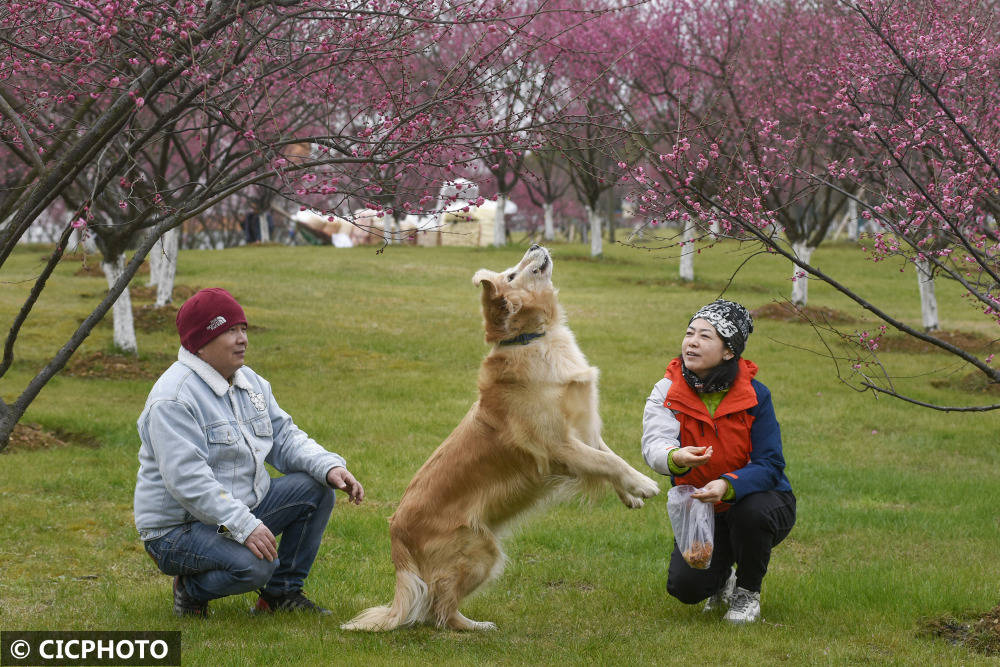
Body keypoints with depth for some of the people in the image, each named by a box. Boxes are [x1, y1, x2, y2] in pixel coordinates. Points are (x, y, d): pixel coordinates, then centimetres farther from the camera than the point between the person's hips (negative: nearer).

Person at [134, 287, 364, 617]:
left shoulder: (250, 383, 8)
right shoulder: (174, 398, -21)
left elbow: (285, 438, 11)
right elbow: (187, 478, -28)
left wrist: (329, 467, -9)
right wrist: (244, 526, -35)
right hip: (178, 527, -9)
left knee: (316, 488, -2)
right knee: (254, 563, -33)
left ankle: (282, 592, 8)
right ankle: (191, 588, -2)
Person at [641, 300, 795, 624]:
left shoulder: (754, 395, -15)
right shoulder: (668, 392, -11)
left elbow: (770, 465, -18)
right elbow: (654, 443, -27)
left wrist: (728, 485, -39)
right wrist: (675, 458, -53)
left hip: (757, 497, -1)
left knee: (751, 511, -37)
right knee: (685, 585, -21)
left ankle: (748, 590, -6)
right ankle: (722, 577, 19)